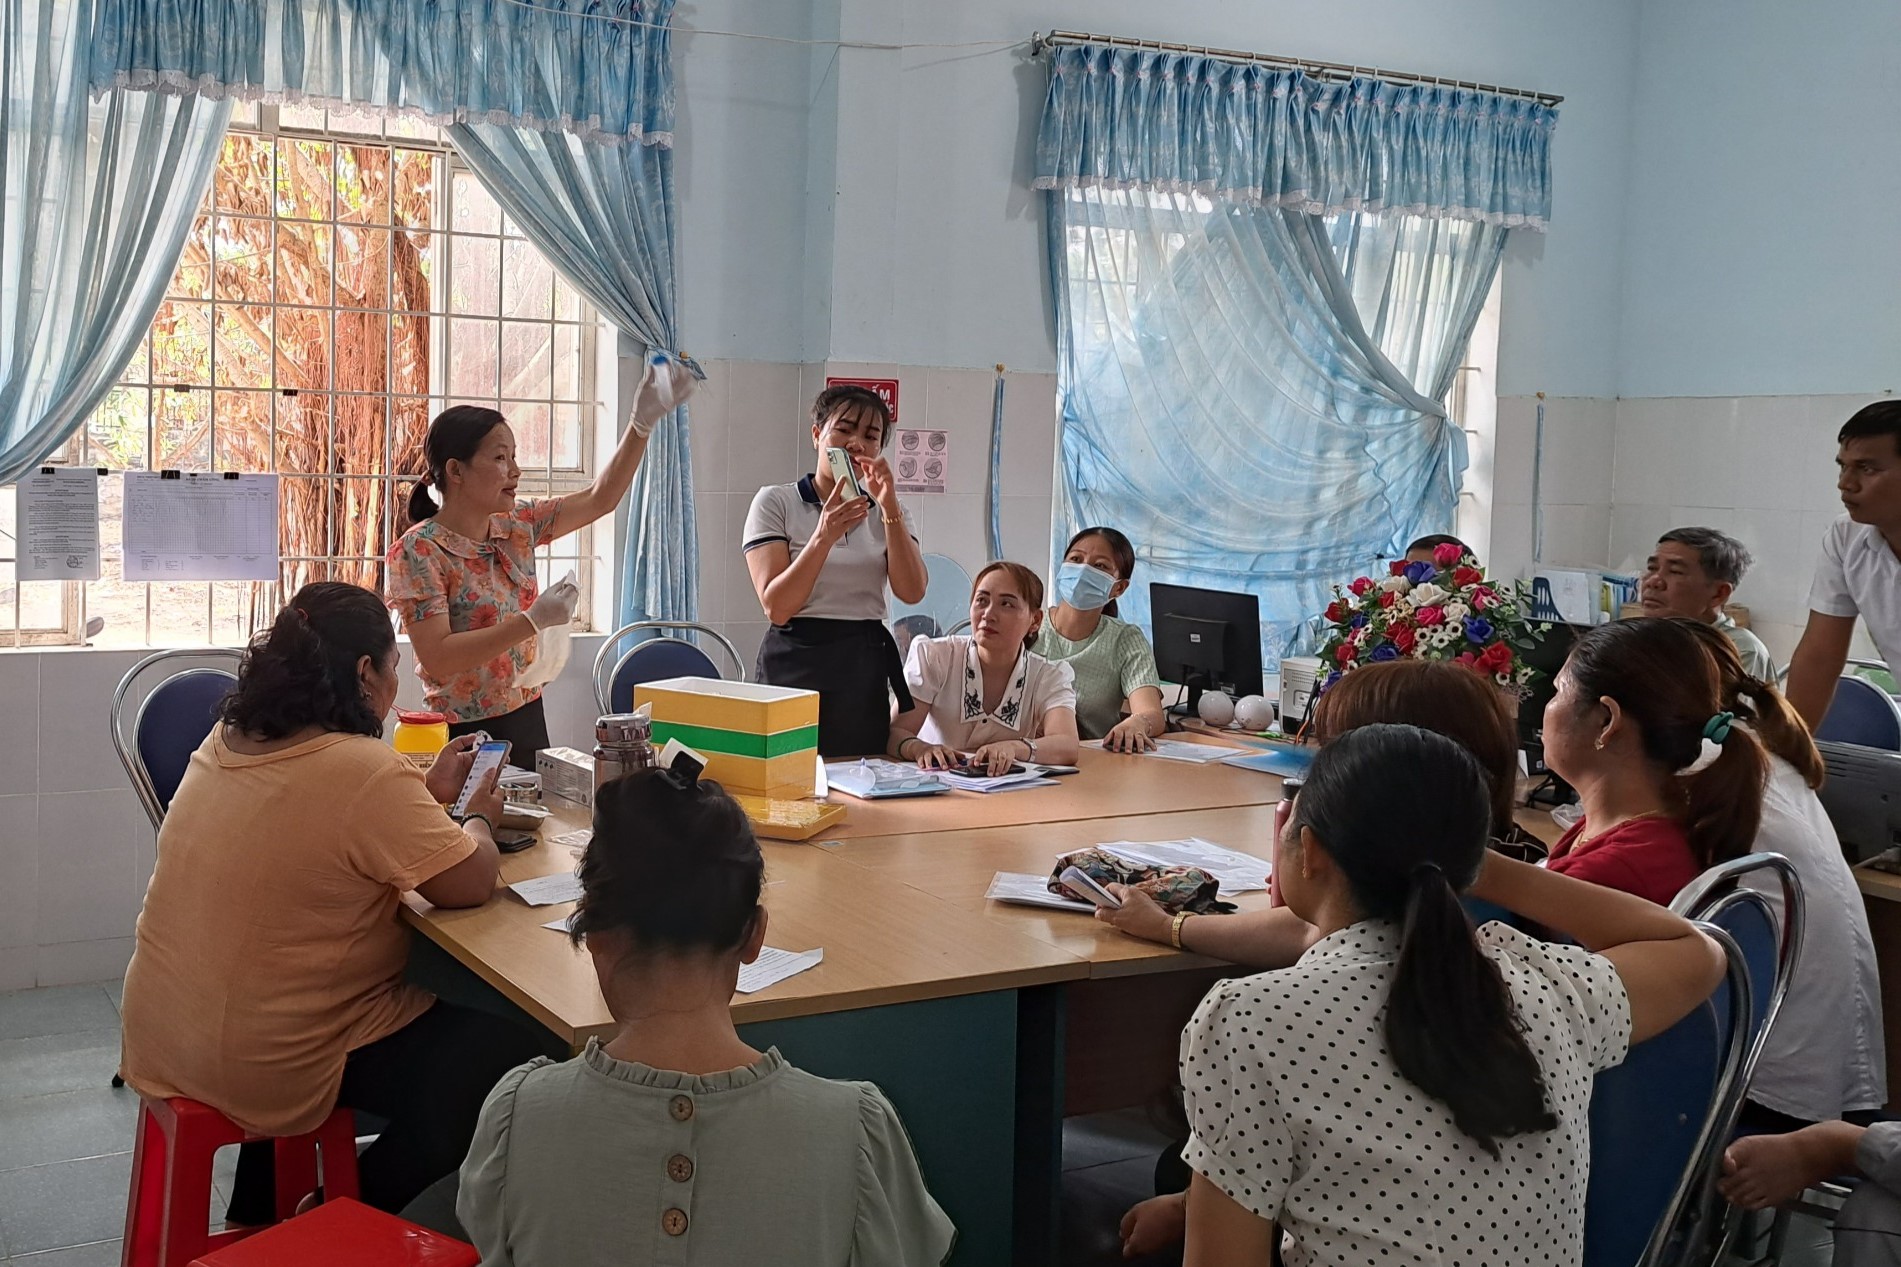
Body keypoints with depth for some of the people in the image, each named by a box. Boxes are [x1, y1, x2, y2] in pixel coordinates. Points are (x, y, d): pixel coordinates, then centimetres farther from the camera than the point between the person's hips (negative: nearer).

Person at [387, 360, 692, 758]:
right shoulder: (418, 550, -14)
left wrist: (643, 422, 2)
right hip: (466, 737, -6)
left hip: (528, 721, 6)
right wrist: (532, 621, -26)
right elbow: (437, 658, -22)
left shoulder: (518, 526, 5)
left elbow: (599, 500, 11)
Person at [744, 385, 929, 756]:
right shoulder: (775, 501, 0)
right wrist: (824, 537, -23)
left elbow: (912, 592, -5)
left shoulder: (887, 512, 12)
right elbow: (776, 607, -11)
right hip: (795, 665, -3)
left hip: (866, 669, 3)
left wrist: (890, 508, -13)